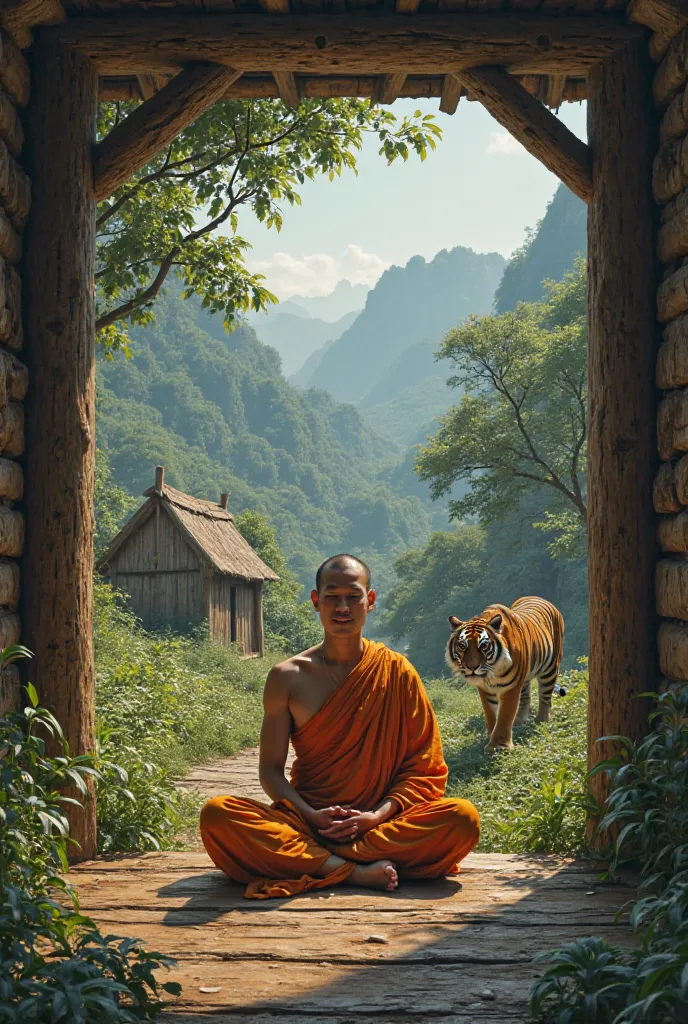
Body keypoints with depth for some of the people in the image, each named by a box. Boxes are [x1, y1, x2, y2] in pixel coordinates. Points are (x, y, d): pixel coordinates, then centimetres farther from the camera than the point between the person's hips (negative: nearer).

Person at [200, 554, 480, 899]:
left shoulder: (397, 673, 3)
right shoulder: (287, 678, 4)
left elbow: (423, 767, 3)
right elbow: (271, 770, 4)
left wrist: (379, 815, -14)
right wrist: (312, 816, -13)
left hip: (378, 824, 0)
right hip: (307, 821, 0)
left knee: (462, 818, -28)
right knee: (217, 815, -27)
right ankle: (357, 872, -28)